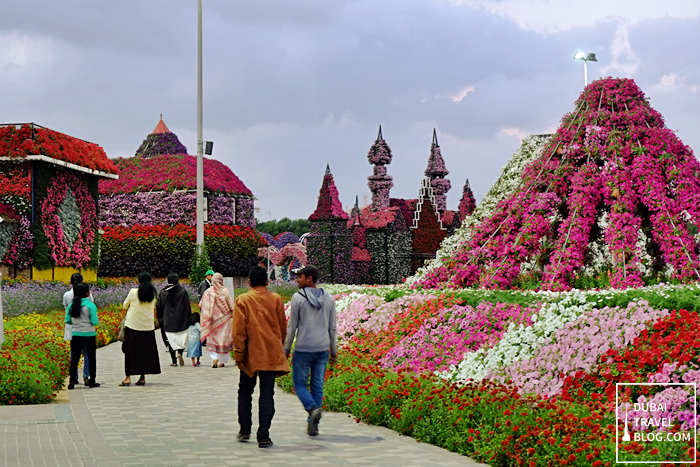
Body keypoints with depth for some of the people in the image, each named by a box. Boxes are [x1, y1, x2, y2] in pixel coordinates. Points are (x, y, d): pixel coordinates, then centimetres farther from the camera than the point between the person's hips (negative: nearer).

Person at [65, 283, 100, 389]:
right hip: (89, 334, -3)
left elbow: (67, 321, 2)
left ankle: (72, 380, -3)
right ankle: (92, 381, 13)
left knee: (74, 357, 5)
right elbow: (94, 322, -14)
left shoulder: (71, 305, 1)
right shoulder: (90, 305, -12)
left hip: (76, 334, 3)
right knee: (91, 357, 8)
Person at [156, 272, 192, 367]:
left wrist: (160, 320, 12)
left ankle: (174, 361, 6)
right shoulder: (183, 291, -5)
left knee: (171, 340, 7)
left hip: (168, 321, 1)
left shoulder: (163, 292, -2)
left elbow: (159, 306, 2)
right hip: (181, 320, -1)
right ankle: (180, 352, -14)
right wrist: (188, 319, 9)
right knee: (183, 338, 12)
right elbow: (188, 306, -1)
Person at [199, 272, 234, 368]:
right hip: (224, 319, 0)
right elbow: (231, 306, -4)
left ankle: (214, 358, -15)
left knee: (212, 340, 7)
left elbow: (201, 305, 1)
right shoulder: (225, 291, -7)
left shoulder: (208, 292, -5)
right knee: (224, 339, 10)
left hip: (212, 320, 0)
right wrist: (232, 314, 13)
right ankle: (222, 361, 12)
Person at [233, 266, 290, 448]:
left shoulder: (242, 300, -4)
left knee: (245, 391, 17)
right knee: (267, 394, 2)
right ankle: (263, 436, -3)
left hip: (250, 354, -1)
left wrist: (238, 353, -3)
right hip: (272, 354, 1)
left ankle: (245, 430, 20)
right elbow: (283, 327, 8)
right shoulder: (276, 299, 1)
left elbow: (238, 329, -8)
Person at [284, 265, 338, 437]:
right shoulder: (329, 298, 6)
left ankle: (313, 408, -18)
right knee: (318, 386, 9)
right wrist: (334, 350, 17)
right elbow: (332, 327, 10)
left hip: (303, 349, -4)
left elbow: (292, 326, -5)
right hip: (323, 349, 4)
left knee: (299, 383, 7)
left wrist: (286, 349, 4)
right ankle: (313, 425, 9)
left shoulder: (298, 297, -8)